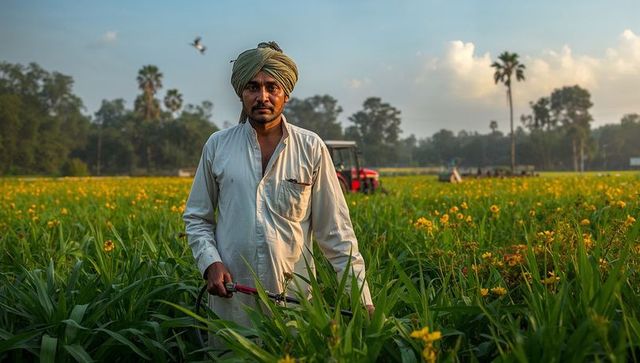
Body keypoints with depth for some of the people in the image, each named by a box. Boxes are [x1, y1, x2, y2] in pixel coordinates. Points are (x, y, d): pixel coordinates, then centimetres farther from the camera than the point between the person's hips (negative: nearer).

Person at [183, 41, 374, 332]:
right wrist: (211, 262, -9)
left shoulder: (311, 148, -2)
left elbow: (335, 230, -1)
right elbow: (196, 217, 10)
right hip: (231, 302, 1)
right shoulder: (217, 146, 2)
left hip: (294, 298, 0)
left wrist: (361, 298, -7)